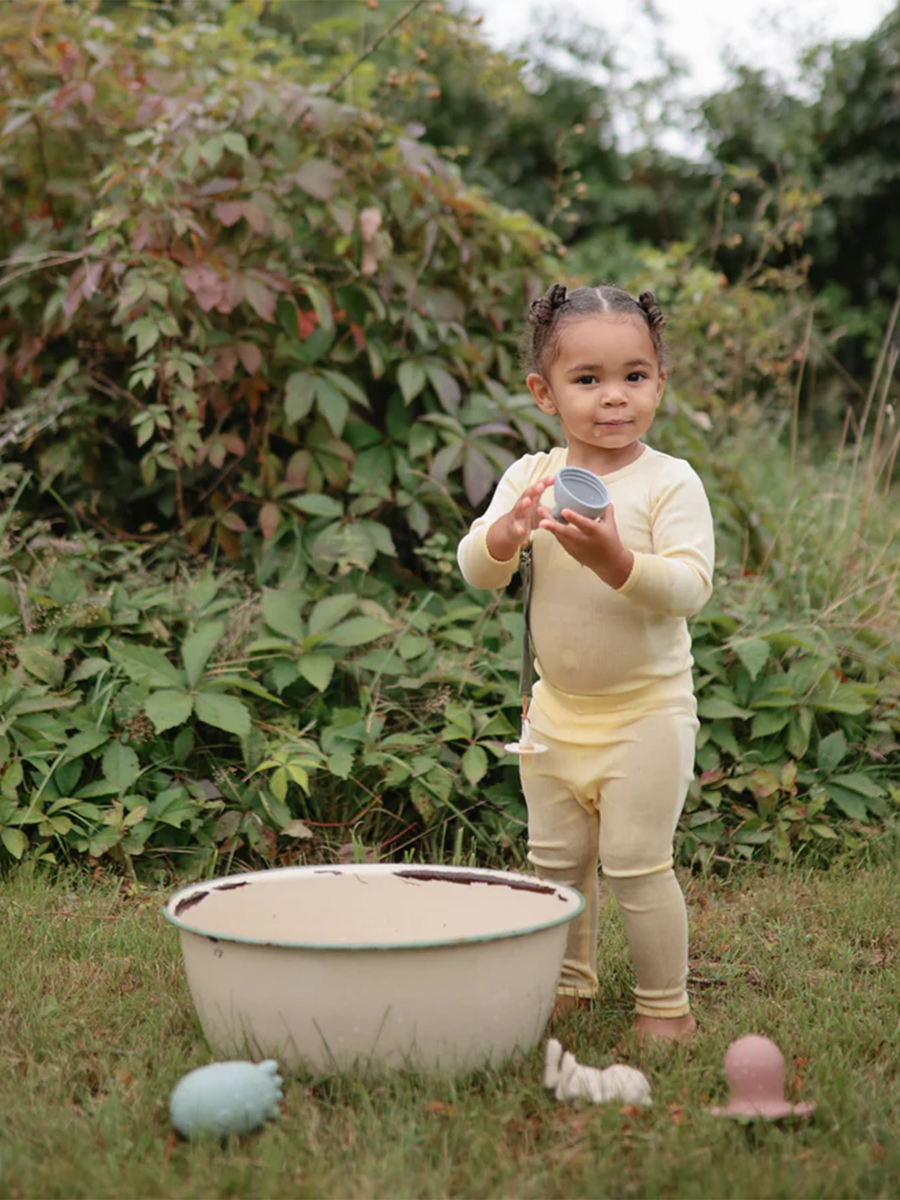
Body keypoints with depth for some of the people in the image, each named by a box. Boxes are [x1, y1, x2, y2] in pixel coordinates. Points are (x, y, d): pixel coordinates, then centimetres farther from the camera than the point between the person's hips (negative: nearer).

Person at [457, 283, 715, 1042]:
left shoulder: (671, 482, -12)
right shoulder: (530, 478, -1)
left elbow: (691, 587, -21)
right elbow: (477, 572, -9)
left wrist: (617, 561, -37)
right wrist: (507, 534, -31)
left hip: (647, 709, -5)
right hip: (558, 709, 5)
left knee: (635, 860, -3)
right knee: (558, 858, 17)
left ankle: (667, 1005, 13)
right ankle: (571, 980, 37)